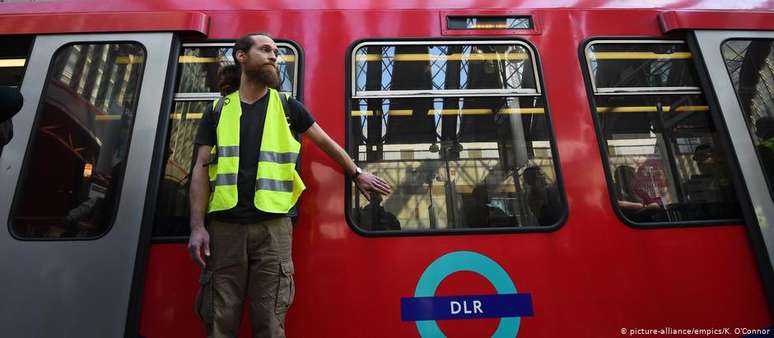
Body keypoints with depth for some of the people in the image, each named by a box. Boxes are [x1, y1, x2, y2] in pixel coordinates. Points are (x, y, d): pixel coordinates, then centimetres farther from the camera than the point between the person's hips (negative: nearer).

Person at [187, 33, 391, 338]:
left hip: (272, 227, -1)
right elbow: (202, 169, 7)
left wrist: (357, 174, 23)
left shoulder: (288, 107, 10)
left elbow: (326, 143, 20)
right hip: (224, 226, 1)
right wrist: (198, 226, -2)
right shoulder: (218, 110, 11)